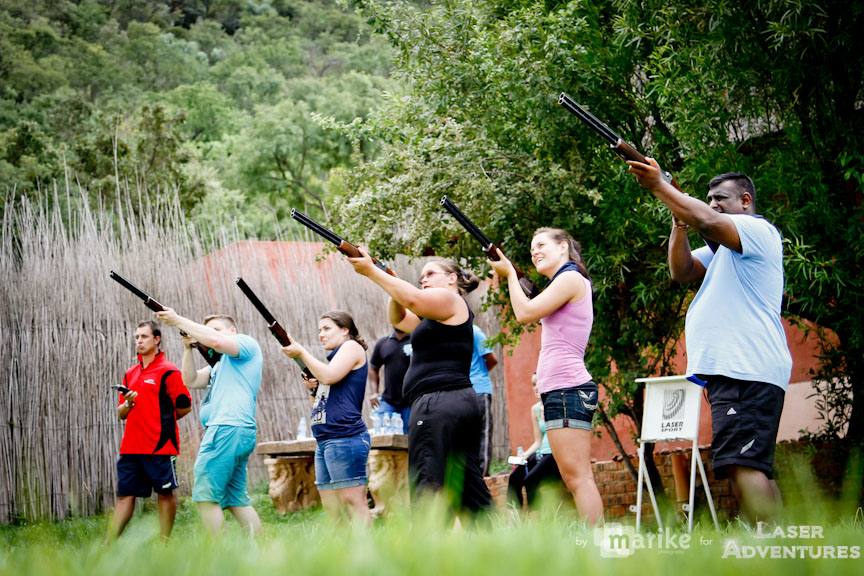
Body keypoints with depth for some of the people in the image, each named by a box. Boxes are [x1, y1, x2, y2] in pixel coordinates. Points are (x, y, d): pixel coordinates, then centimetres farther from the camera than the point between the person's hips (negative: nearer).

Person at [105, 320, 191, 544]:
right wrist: (128, 404, -2)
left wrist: (163, 421, 4)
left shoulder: (168, 372, -3)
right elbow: (121, 413, 19)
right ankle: (107, 545, 4)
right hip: (131, 446, 7)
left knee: (165, 493, 0)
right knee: (124, 494, 6)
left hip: (159, 446, -6)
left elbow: (184, 407, -5)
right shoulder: (130, 374, 17)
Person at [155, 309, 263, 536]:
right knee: (235, 499, 10)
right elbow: (191, 380, 18)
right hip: (236, 433, 10)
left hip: (228, 430, -10)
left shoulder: (246, 343, 2)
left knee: (206, 496, -12)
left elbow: (216, 341, -17)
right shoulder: (220, 364, 29)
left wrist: (179, 321, -11)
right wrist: (189, 347, 6)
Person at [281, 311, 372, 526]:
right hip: (325, 441, 10)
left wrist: (301, 352, -4)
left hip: (344, 437, -10)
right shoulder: (336, 355, 27)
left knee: (353, 502, -14)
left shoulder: (351, 346, 2)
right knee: (331, 509, 4)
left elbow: (329, 376, -14)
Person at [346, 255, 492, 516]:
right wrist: (392, 284, 11)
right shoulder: (437, 316, 26)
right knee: (471, 492, 7)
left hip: (438, 401, -10)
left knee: (427, 488, -15)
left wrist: (372, 271, -14)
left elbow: (413, 299, -20)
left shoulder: (450, 299, -2)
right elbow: (399, 318, 29)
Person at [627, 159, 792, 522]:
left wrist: (658, 186, -14)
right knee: (755, 467, 10)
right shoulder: (722, 247, 28)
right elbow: (682, 271, 15)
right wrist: (679, 219, 3)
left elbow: (707, 221, -19)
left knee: (741, 463, -23)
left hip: (748, 371, -11)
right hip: (729, 370, 11)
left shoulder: (758, 230, -2)